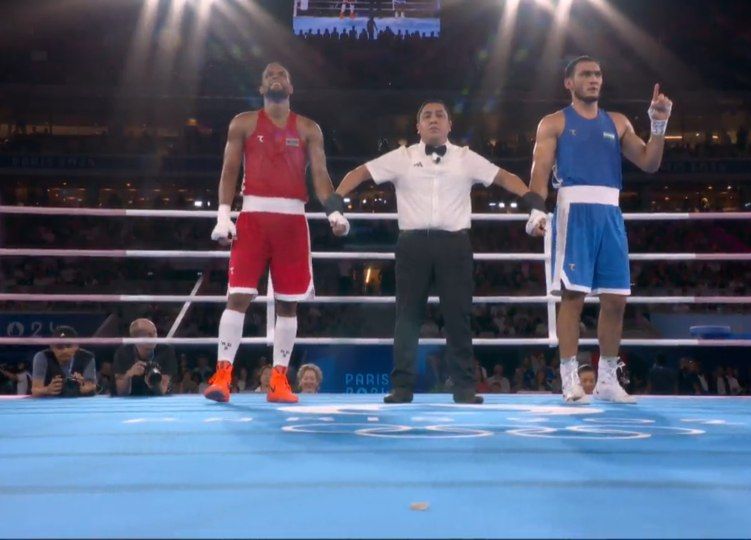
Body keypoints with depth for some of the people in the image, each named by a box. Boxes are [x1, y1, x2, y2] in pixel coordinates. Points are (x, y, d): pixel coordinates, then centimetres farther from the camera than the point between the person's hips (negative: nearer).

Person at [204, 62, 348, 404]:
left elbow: (320, 174, 5)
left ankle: (279, 380, 9)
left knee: (288, 302, 3)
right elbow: (229, 171, 5)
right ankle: (222, 376, -5)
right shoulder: (243, 123, 10)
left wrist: (334, 211, -12)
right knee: (238, 295, -9)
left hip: (292, 218, 2)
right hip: (254, 215, -2)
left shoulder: (308, 129, 12)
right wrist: (223, 214, -7)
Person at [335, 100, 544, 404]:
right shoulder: (402, 157, 9)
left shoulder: (466, 159, 11)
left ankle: (464, 388, 7)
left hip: (453, 242, 0)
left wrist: (531, 197, -8)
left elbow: (502, 177, 9)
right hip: (414, 242, 0)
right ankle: (402, 387, 7)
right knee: (408, 314, 1)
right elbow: (361, 172, 7)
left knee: (458, 315, 1)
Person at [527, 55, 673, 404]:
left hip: (609, 212, 5)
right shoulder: (554, 123, 7)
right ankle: (570, 379, -4)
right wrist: (536, 210, -19)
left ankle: (607, 380, 14)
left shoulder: (617, 123, 20)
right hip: (574, 210, -5)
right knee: (572, 294, -9)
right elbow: (540, 170, -4)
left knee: (615, 299, 4)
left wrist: (659, 124, 0)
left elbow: (649, 163, 14)